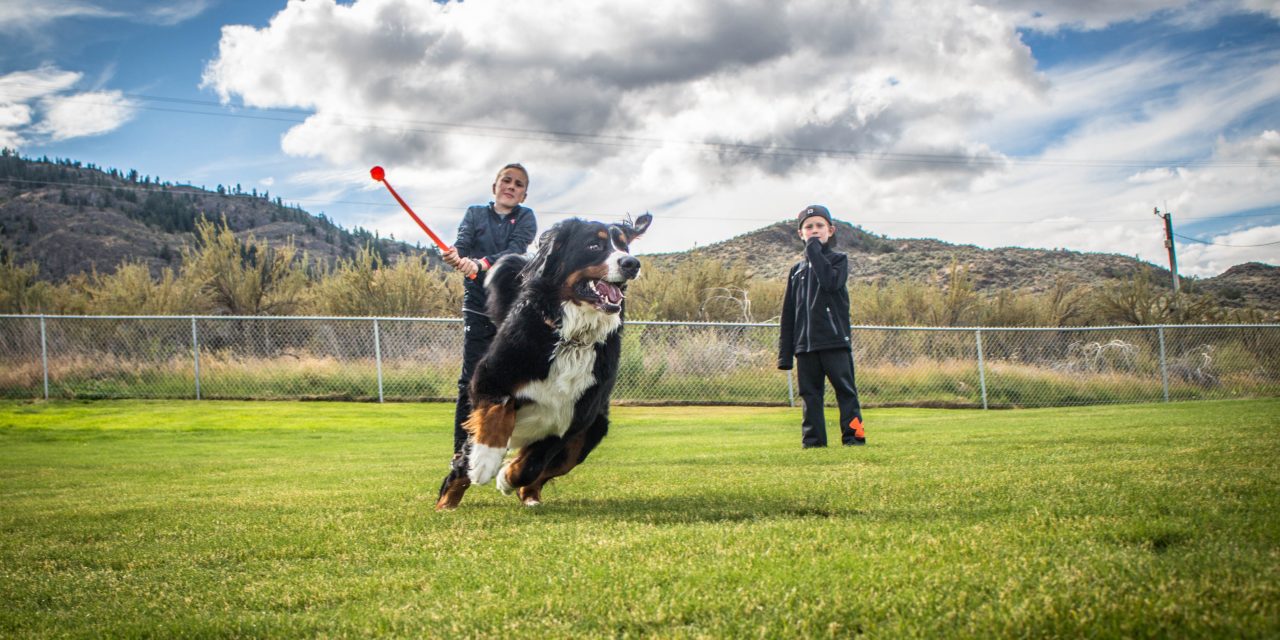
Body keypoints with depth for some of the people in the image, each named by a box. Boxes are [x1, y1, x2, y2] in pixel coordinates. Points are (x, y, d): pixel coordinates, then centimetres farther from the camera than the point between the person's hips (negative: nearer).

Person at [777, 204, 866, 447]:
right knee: (809, 394, 4)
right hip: (805, 344, 4)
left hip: (835, 340, -4)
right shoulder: (797, 270, 17)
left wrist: (815, 252, -10)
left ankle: (853, 435, -3)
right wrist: (784, 353, 9)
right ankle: (813, 440, 9)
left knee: (845, 389, -5)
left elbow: (831, 282, -19)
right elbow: (788, 313, 15)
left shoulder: (839, 259, 6)